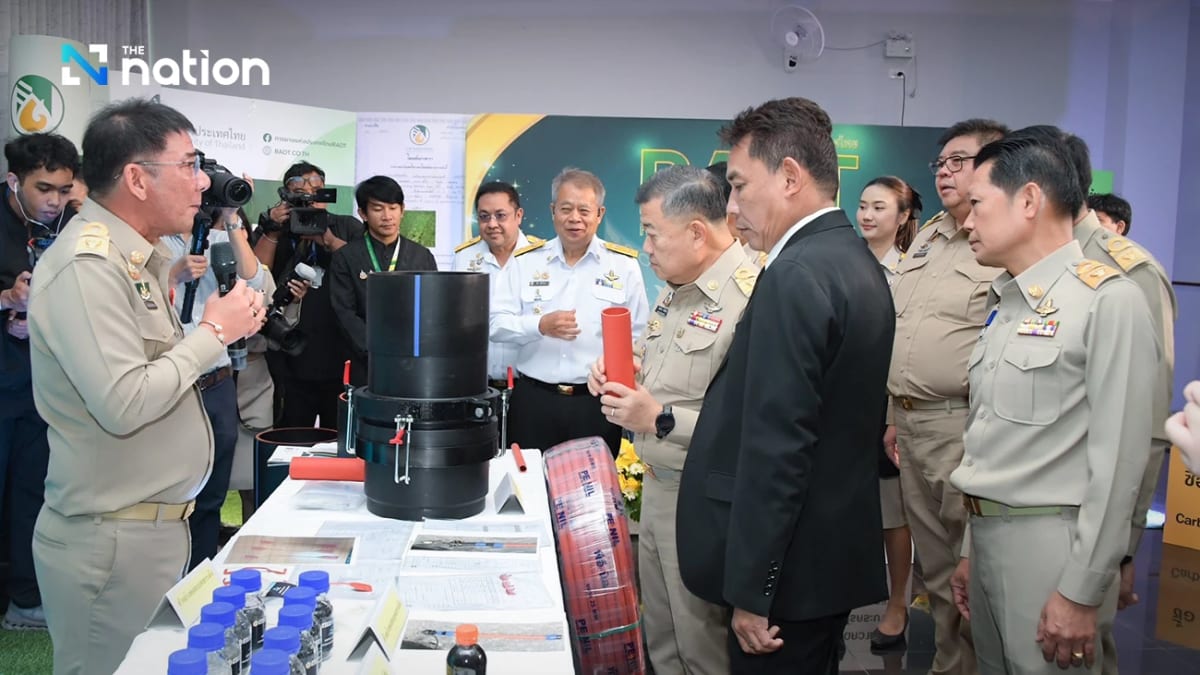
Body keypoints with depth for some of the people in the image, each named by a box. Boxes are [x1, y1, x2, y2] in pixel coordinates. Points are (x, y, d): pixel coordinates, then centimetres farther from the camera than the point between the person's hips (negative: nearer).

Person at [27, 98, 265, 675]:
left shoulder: (137, 256, 11)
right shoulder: (86, 265, -19)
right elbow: (122, 404, -26)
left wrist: (228, 328, 2)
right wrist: (213, 332, -16)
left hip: (159, 524, 9)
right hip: (112, 540, -9)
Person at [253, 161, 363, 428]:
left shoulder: (348, 227, 10)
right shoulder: (272, 230, 12)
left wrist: (328, 239, -16)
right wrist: (272, 233, -10)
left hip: (342, 361, 0)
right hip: (291, 365, 1)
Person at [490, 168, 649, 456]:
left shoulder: (624, 265, 4)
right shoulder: (525, 261, 5)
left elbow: (638, 340, 6)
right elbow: (496, 324, 0)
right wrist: (540, 325, -17)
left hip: (597, 402, 0)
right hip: (533, 400, 1)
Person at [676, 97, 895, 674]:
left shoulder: (795, 276, -21)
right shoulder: (858, 263, 9)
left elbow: (775, 447, -24)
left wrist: (750, 590, -18)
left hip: (792, 566, -9)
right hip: (834, 551, 9)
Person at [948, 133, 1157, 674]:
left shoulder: (1108, 300, -12)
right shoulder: (1008, 305, 13)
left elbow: (1117, 462, -16)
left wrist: (1082, 592, -16)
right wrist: (972, 550, 16)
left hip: (1048, 543, -8)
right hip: (987, 533, 8)